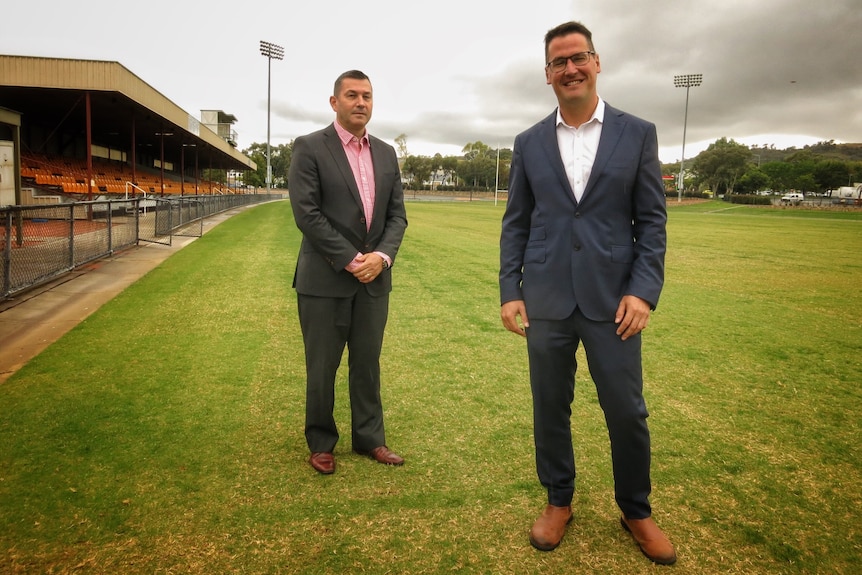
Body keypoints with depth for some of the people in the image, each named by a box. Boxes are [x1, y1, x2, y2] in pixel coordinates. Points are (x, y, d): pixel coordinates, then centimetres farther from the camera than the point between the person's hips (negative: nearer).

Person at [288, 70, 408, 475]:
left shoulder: (386, 153, 11)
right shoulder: (309, 148, -4)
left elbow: (397, 215, 9)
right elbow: (307, 213, -12)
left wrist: (382, 256, -9)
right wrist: (351, 260, -15)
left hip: (375, 278, 4)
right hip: (325, 279, -4)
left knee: (368, 364, 13)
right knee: (322, 367, 7)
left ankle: (369, 438, 27)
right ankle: (321, 443, 25)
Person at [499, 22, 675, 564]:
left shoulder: (638, 133, 3)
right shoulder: (530, 143, 8)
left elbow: (652, 220, 1)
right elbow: (515, 223, 8)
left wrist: (644, 290, -9)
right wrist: (509, 291, 0)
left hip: (612, 298, -1)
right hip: (546, 299, 2)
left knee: (627, 412, 5)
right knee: (550, 408, 11)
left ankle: (636, 511, 30)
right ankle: (559, 502, 32)